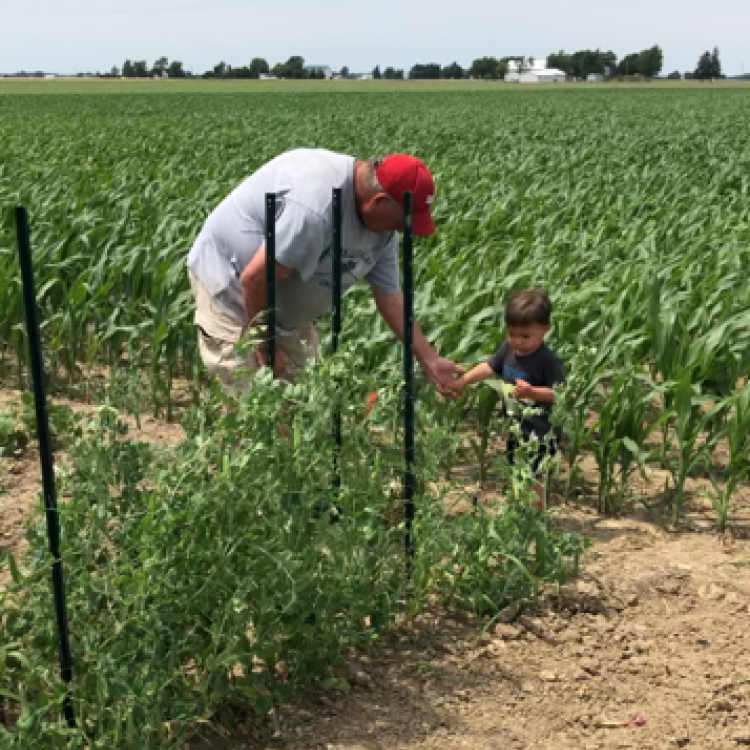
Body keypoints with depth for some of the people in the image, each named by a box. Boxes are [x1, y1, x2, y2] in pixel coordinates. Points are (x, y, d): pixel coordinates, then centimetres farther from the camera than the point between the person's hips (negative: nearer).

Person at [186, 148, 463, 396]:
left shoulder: (382, 224, -6)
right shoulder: (314, 210, -37)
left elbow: (389, 295, 1)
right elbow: (255, 279, -32)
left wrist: (430, 359, -1)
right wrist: (265, 345, -18)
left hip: (286, 309, 9)